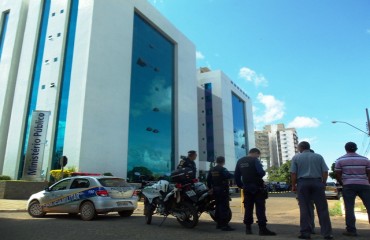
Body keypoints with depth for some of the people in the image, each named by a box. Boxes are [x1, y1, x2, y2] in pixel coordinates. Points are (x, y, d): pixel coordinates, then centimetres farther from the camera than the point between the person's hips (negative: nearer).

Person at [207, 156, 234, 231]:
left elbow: (208, 179, 14)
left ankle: (219, 224, 21)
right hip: (223, 190, -8)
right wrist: (232, 175, -4)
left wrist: (210, 187, 24)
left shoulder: (211, 170, 10)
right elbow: (229, 176, -26)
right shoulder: (223, 169, -14)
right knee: (225, 207, -6)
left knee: (218, 206, 15)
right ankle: (224, 225, -9)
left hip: (215, 190, 8)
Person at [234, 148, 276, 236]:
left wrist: (240, 185, 19)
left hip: (246, 188, 6)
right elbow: (261, 172, -19)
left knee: (248, 208, 10)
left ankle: (248, 228, 12)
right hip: (257, 187, -6)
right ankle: (262, 228, -8)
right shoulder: (255, 160, -7)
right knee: (260, 208, -4)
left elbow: (237, 176, 12)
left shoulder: (240, 161, 12)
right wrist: (263, 173, 3)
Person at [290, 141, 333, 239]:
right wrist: (323, 183, 13)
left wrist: (293, 185, 6)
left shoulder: (296, 157, 5)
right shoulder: (319, 156, 9)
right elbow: (325, 172, 4)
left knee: (305, 208, 2)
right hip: (317, 182, 1)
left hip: (303, 183, -1)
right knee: (322, 208, 5)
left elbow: (293, 173, -2)